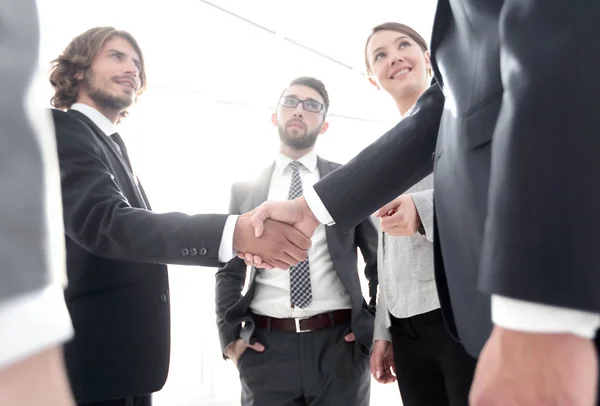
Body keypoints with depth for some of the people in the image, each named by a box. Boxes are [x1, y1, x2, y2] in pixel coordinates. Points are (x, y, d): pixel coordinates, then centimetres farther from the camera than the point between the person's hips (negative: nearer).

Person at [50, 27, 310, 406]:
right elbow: (104, 221, -29)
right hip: (92, 361, -9)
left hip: (122, 357, 9)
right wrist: (235, 232, -41)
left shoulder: (112, 146, 18)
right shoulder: (61, 131, -11)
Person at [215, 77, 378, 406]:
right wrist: (229, 335, 1)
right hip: (266, 347, 1)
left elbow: (379, 261, 11)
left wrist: (379, 326, 2)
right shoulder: (245, 188, 10)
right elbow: (229, 269, 12)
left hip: (340, 342, 0)